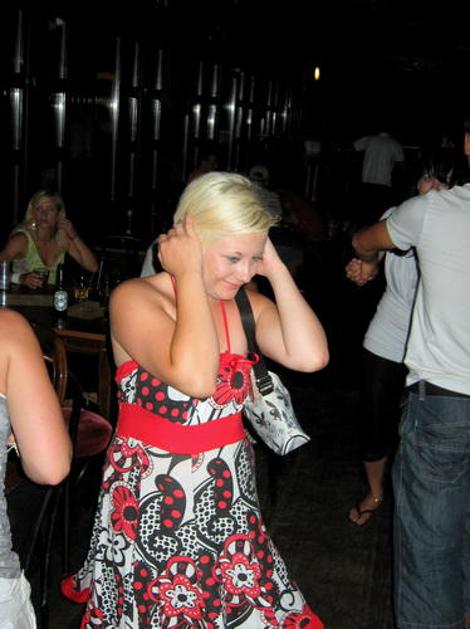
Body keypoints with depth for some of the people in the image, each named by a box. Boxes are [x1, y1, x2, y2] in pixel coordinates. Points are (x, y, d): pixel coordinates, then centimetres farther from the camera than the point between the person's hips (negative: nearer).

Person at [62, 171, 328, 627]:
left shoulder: (245, 303, 1)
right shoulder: (134, 299, -16)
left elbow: (311, 355, -14)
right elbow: (196, 377, -33)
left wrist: (275, 269, -12)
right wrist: (189, 276, -24)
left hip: (228, 496, 5)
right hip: (154, 501, -4)